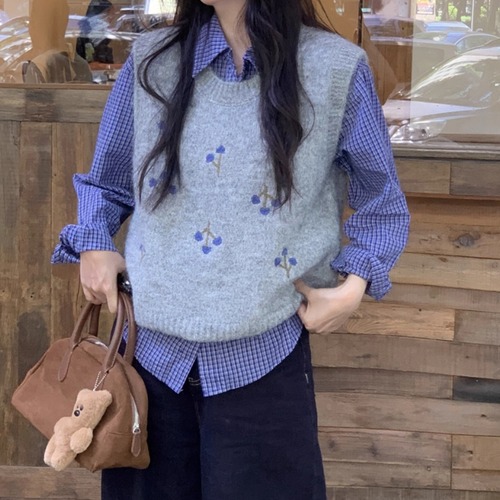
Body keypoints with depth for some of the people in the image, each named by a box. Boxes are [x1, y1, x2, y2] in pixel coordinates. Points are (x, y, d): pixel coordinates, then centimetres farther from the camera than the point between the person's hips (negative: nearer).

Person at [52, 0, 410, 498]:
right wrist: (93, 245, 0)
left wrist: (354, 286, -6)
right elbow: (105, 183, 18)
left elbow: (382, 203, 7)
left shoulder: (335, 71, -3)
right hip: (154, 348, 3)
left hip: (262, 358, -2)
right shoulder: (151, 64, 4)